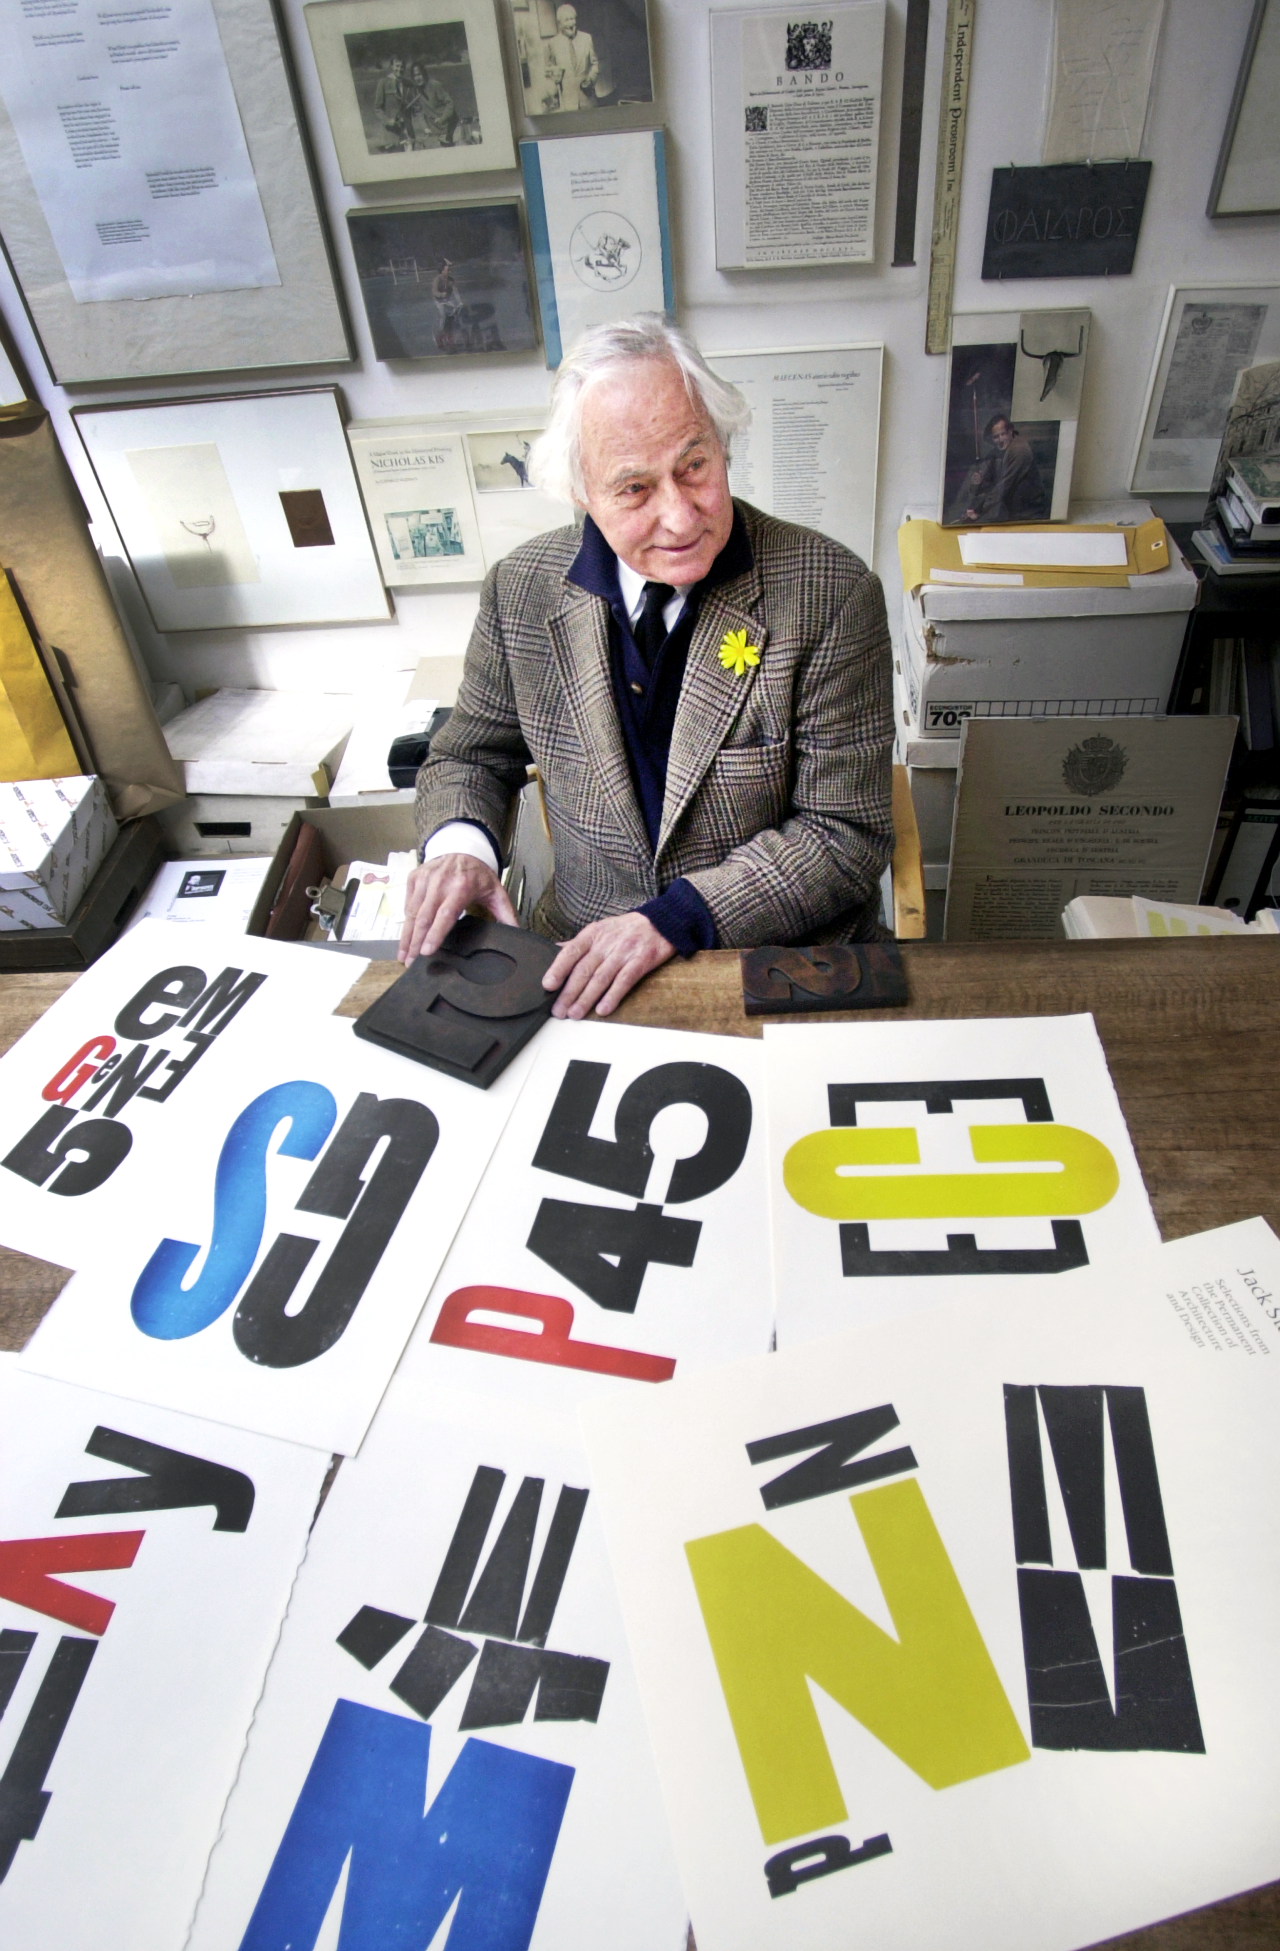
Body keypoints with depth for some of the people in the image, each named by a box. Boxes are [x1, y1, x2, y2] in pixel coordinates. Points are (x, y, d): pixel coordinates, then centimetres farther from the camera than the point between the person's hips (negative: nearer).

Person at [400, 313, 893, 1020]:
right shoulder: (520, 590, -2)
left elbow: (848, 833, -12)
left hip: (790, 963, -2)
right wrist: (458, 843, -11)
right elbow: (471, 754, 12)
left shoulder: (831, 594, -11)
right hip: (587, 958, 3)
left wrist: (675, 917, -23)